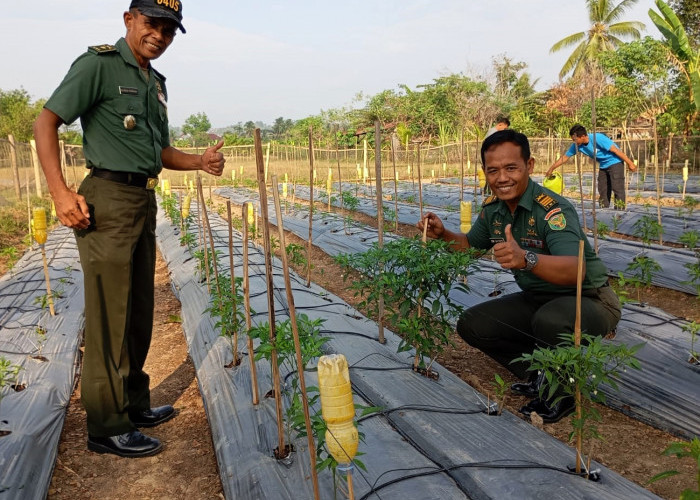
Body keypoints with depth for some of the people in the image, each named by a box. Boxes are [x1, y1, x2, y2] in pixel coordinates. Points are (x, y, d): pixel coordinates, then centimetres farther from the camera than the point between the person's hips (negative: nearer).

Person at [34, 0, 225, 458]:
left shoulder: (156, 82, 19)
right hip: (108, 200, -8)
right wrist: (61, 192, -21)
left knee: (139, 313, 14)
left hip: (145, 202, 9)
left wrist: (199, 162, 6)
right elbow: (46, 123, -10)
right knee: (109, 316, -4)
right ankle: (108, 427, 7)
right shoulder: (100, 64, -5)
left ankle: (134, 404, 29)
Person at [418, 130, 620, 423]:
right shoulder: (492, 209, -3)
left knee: (550, 320, -39)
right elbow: (471, 243, 16)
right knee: (471, 325, -5)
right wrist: (443, 234, -5)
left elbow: (575, 270, -41)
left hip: (589, 300, -7)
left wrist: (526, 259, -60)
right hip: (537, 300, 7)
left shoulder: (553, 209, -26)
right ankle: (541, 377, 9)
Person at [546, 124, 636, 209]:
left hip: (615, 162, -7)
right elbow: (565, 157, 2)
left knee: (618, 188, -11)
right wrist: (551, 169, 3)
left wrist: (630, 163, -19)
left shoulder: (598, 138, -29)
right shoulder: (577, 145, -9)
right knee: (602, 190, 8)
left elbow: (615, 150, -24)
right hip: (603, 165, 7)